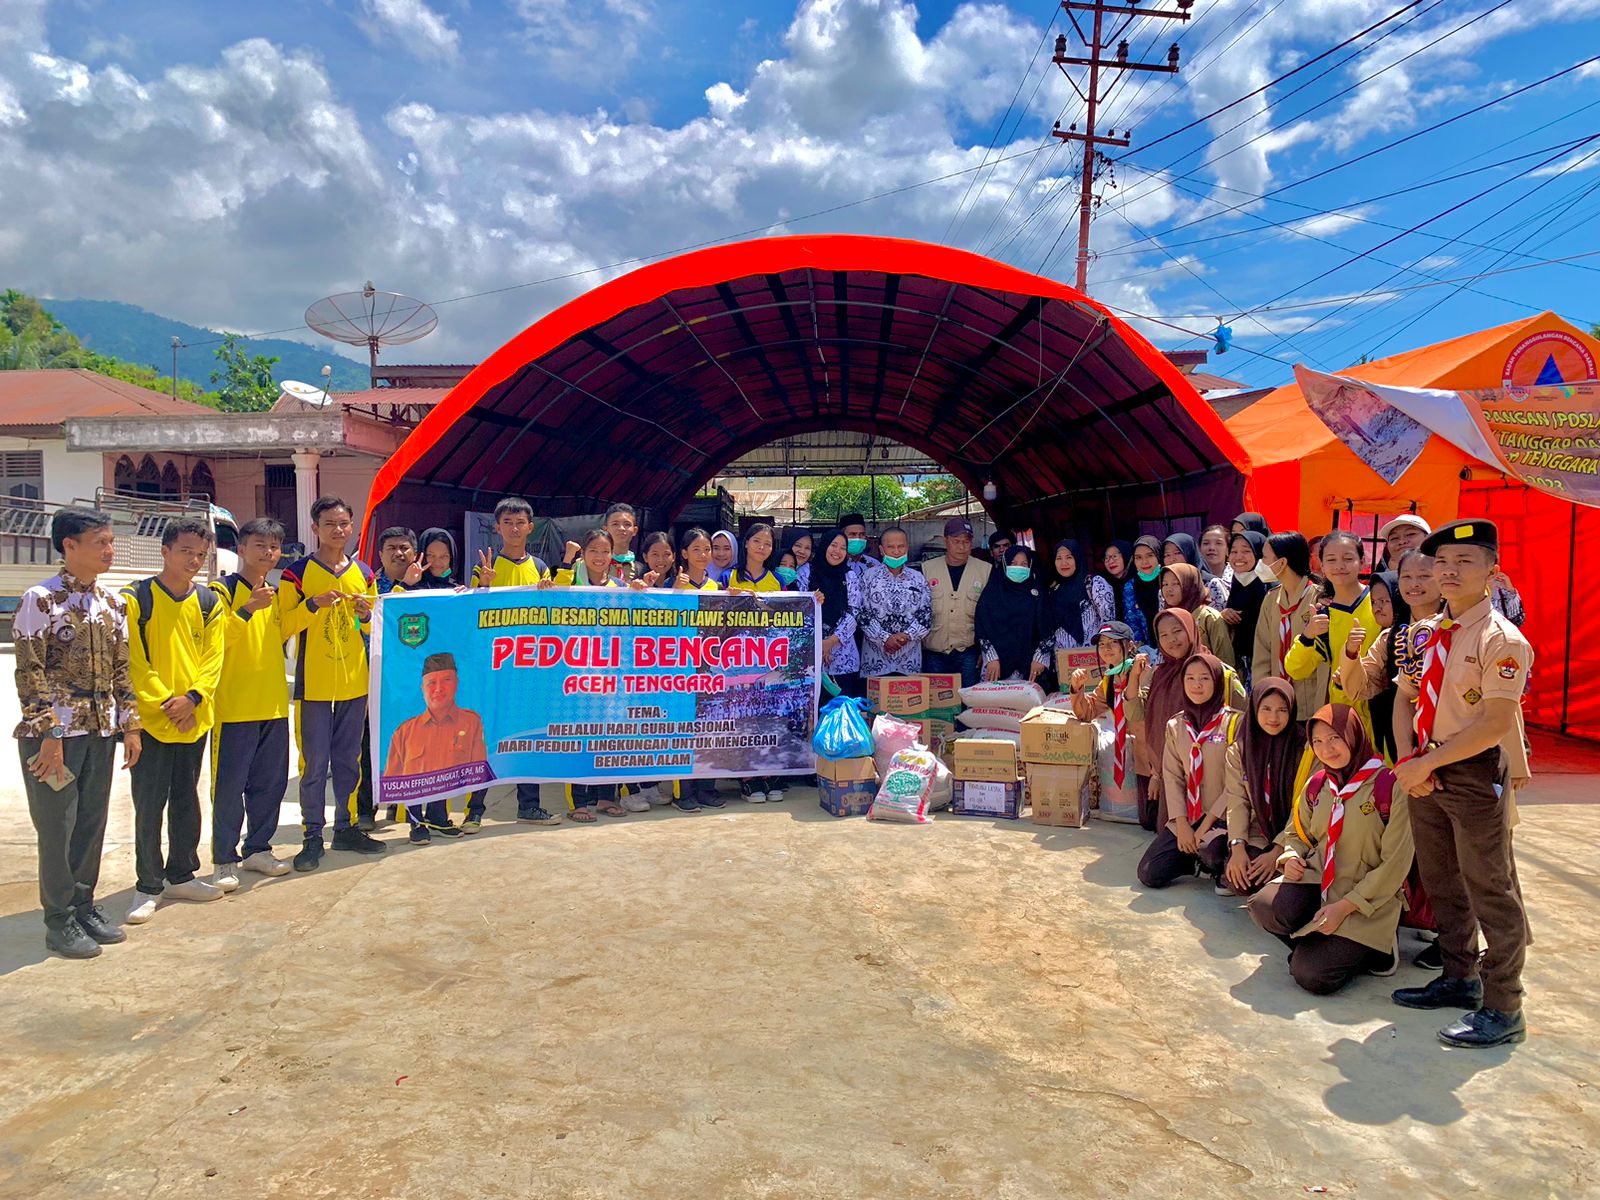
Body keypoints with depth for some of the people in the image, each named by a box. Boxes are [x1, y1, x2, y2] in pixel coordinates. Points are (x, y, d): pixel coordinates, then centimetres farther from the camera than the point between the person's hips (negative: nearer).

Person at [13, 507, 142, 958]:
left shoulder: (113, 601, 9)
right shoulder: (41, 599, -10)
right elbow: (30, 674, -12)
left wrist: (130, 726, 9)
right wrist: (48, 735, -15)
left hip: (101, 731, 6)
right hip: (55, 732, -6)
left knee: (93, 822, 12)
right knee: (57, 827, 3)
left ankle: (84, 906, 26)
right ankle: (60, 921, 15)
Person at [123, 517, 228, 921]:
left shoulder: (209, 602, 8)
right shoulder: (135, 598, -5)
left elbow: (213, 657, 3)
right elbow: (133, 661, -9)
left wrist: (192, 697, -12)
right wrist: (163, 702, -16)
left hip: (195, 718, 4)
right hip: (151, 720, -4)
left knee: (186, 800, 14)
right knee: (149, 805, 1)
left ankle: (182, 875, 26)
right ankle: (149, 887, 12)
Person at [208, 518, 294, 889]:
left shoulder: (277, 593, 13)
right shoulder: (223, 590, -7)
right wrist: (248, 608, -28)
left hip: (274, 704, 6)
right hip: (234, 706, -6)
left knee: (271, 782, 11)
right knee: (229, 785, -1)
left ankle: (258, 848, 23)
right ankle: (225, 859, 8)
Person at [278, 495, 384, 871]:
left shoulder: (364, 573, 10)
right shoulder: (297, 573, -3)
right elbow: (283, 626, -7)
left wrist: (366, 615, -4)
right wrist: (314, 604, -20)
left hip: (355, 682, 4)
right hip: (313, 682, -4)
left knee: (349, 760, 11)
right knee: (314, 764, 0)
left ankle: (346, 827, 22)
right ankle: (312, 835, 8)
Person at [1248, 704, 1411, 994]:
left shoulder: (1390, 786, -12)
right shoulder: (1317, 785, 7)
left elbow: (1395, 865, -12)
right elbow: (1296, 832, 22)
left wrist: (1344, 907, -16)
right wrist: (1291, 857, -4)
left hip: (1367, 900, -4)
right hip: (1316, 882, 5)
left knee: (1312, 974, -20)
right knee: (1264, 906, -28)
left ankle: (1373, 948, 11)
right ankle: (1322, 945, 4)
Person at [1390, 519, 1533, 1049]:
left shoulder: (1502, 639, -15)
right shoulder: (1426, 632, 7)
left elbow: (1495, 723, -20)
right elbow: (1404, 700, 10)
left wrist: (1426, 764, -18)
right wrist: (1408, 762, -5)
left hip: (1478, 772, -7)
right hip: (1426, 772, 7)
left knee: (1490, 889, 2)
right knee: (1440, 881, 18)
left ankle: (1503, 1009, 14)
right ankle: (1459, 978, 35)